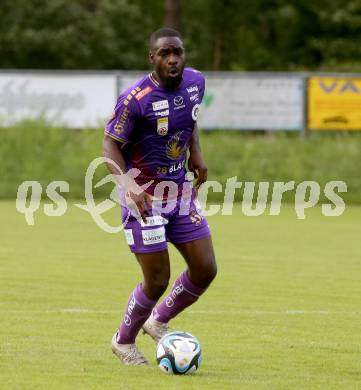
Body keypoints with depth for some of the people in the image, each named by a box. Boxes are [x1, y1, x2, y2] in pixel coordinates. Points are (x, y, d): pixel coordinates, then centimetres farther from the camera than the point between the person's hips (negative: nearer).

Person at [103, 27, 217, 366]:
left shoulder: (195, 82, -1)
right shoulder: (136, 98, -22)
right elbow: (110, 145, -16)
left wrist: (196, 153, 9)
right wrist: (129, 186, -31)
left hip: (180, 191, 7)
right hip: (145, 197, -7)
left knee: (205, 270, 4)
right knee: (157, 281, -5)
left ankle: (158, 321, 29)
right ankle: (124, 341, 21)